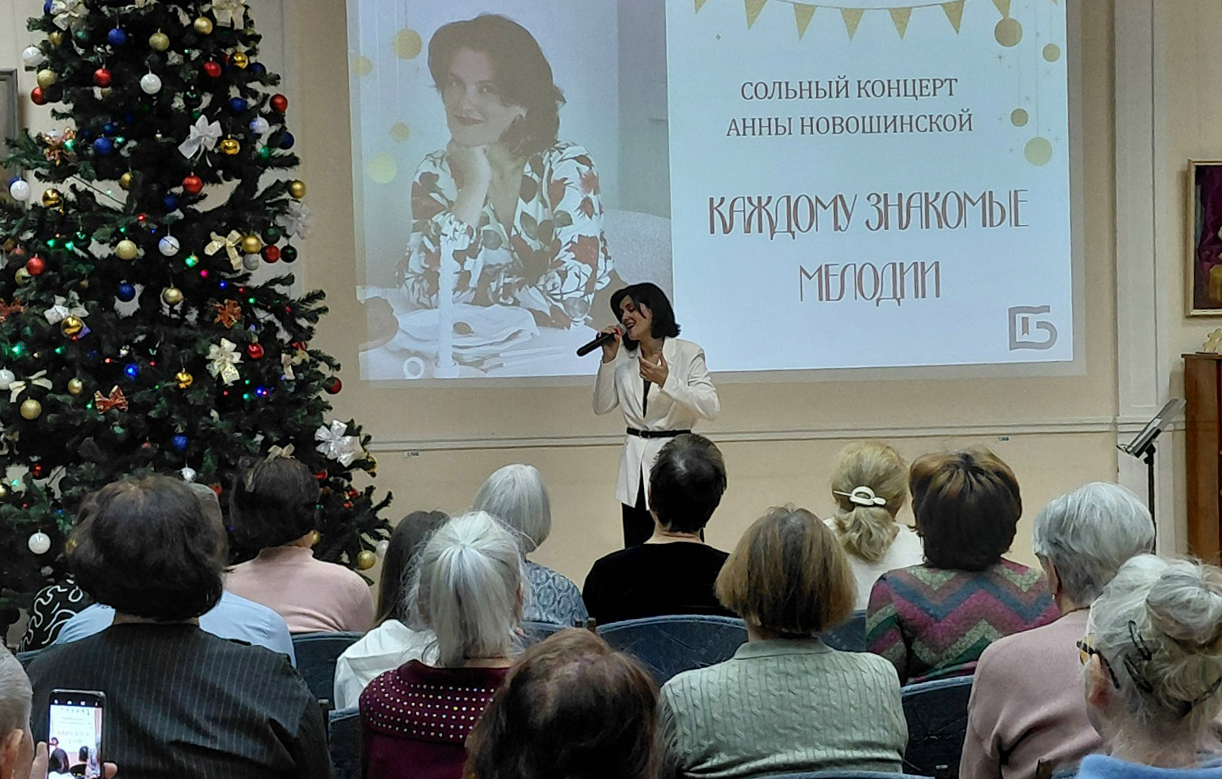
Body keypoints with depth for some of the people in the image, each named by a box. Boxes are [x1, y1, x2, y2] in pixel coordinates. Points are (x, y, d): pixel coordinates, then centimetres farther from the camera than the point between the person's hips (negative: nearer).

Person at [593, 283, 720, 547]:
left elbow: (711, 409, -13)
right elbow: (602, 406, 6)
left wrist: (666, 381, -24)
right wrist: (608, 359, -3)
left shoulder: (687, 353, -2)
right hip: (635, 464, 5)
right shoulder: (624, 357, 12)